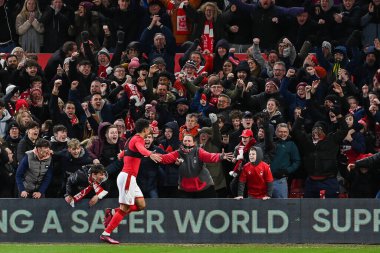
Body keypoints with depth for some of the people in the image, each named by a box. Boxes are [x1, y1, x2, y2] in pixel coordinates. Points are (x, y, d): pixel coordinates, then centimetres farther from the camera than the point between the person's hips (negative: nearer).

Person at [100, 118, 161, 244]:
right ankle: (105, 234, -7)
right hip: (127, 177, -10)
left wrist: (121, 154, 57)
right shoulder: (138, 139, -12)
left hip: (130, 178, 10)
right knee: (124, 209, -9)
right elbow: (141, 149, -38)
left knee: (141, 205, 6)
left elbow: (122, 154, 34)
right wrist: (150, 154, -57)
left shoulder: (133, 139, 17)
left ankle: (112, 212, 11)